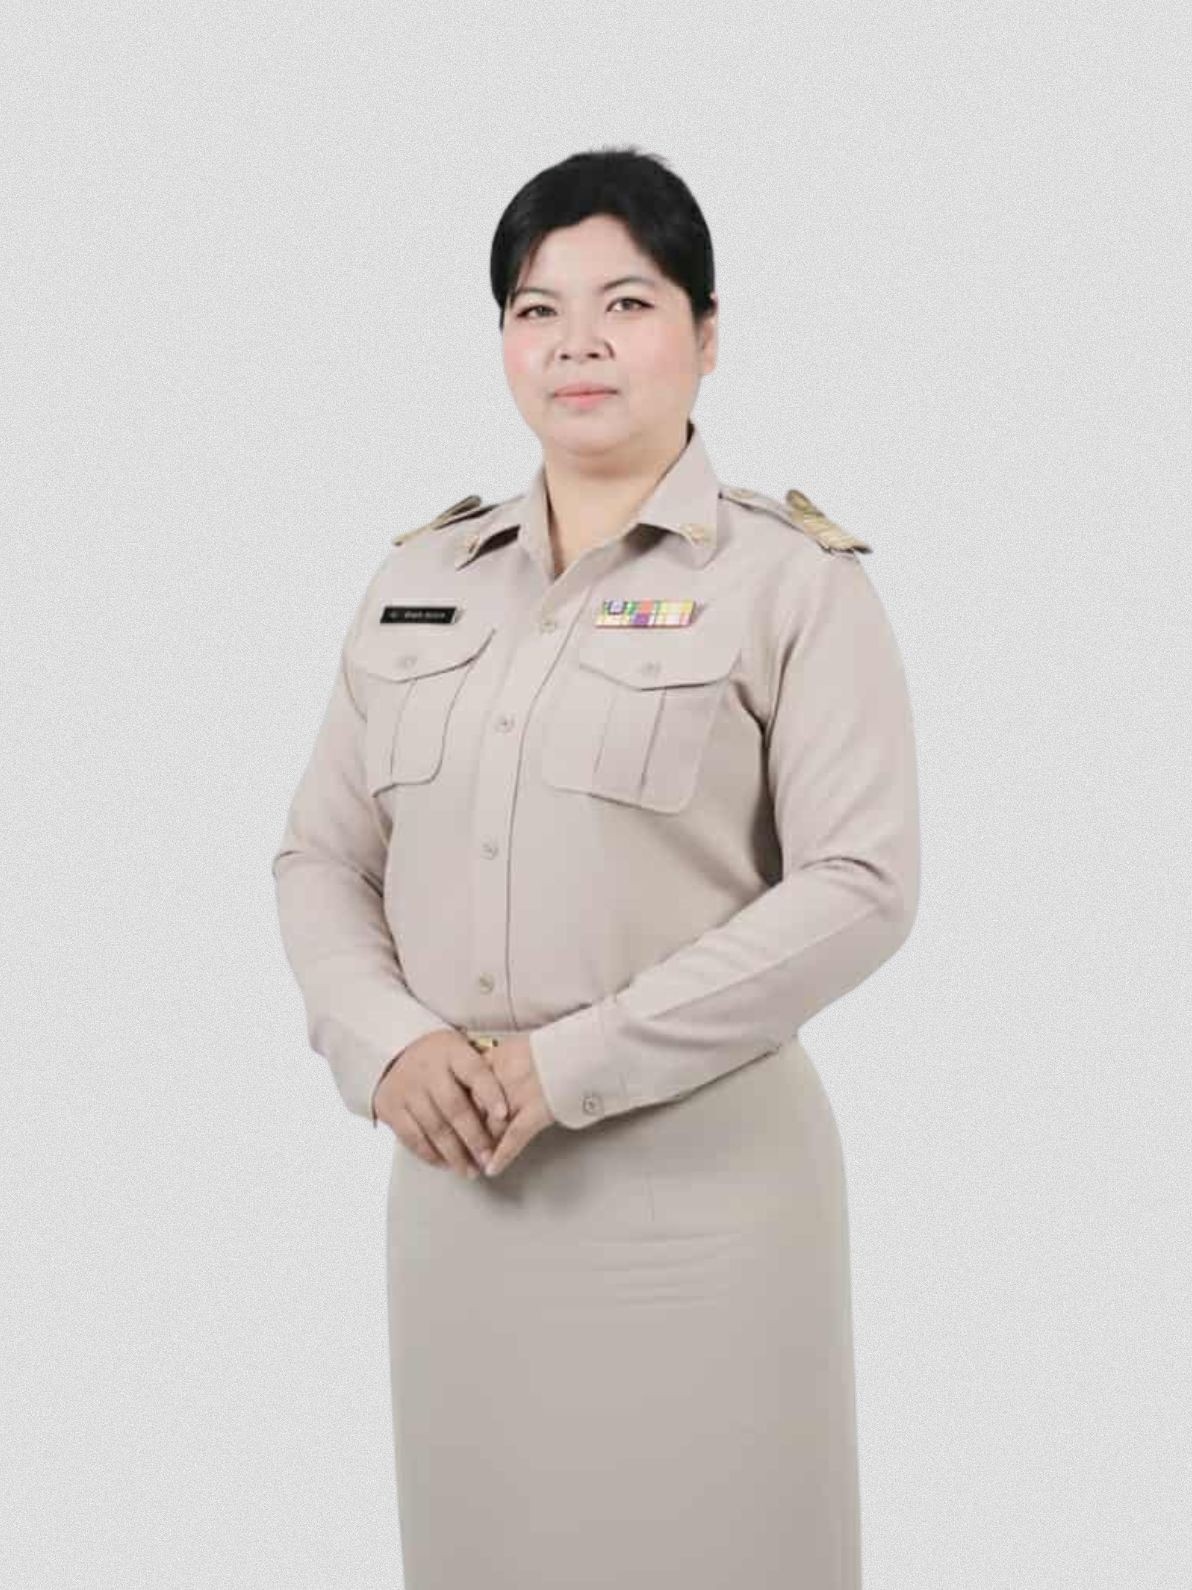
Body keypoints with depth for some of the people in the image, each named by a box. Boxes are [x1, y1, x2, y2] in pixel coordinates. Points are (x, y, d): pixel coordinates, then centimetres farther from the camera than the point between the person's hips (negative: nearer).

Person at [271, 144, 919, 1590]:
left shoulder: (792, 577, -3)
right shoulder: (420, 580, 11)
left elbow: (860, 886, -12)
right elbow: (320, 857, 11)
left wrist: (573, 1062, -16)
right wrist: (384, 1043, -9)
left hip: (699, 1173, -4)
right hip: (457, 1172, 4)